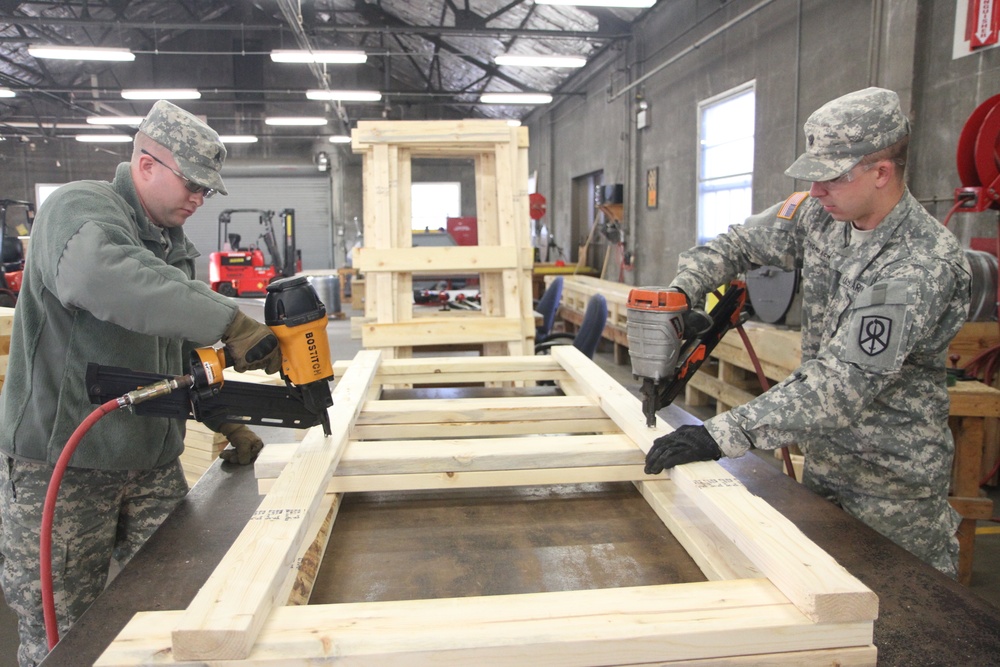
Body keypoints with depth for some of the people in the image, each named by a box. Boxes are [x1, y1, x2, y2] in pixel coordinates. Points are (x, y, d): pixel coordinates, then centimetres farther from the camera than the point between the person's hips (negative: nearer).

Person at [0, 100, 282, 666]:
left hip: (153, 465, 7)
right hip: (60, 469, -7)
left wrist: (226, 421, 9)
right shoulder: (80, 209, -14)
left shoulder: (174, 246, 12)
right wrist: (230, 323, -43)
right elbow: (101, 277, -40)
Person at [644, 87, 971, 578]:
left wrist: (722, 436, -40)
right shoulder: (820, 215, -6)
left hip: (893, 474, -6)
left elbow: (841, 386, -35)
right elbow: (739, 244, 5)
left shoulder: (923, 265, -28)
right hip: (823, 455, 7)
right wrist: (681, 291, -16)